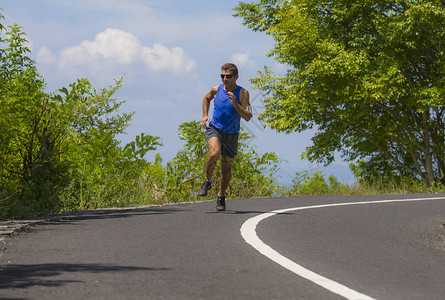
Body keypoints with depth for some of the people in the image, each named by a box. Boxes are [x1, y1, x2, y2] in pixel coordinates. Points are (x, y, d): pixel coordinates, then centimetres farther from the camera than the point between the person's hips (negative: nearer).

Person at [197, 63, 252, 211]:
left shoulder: (242, 93, -11)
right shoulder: (216, 89, -3)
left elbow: (247, 117, -18)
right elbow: (206, 99, 21)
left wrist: (235, 103, -29)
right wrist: (205, 115, 7)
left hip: (231, 135, 0)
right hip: (214, 128, 0)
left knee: (227, 168, 7)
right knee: (214, 153, -30)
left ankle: (221, 196, 29)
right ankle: (207, 181, -7)